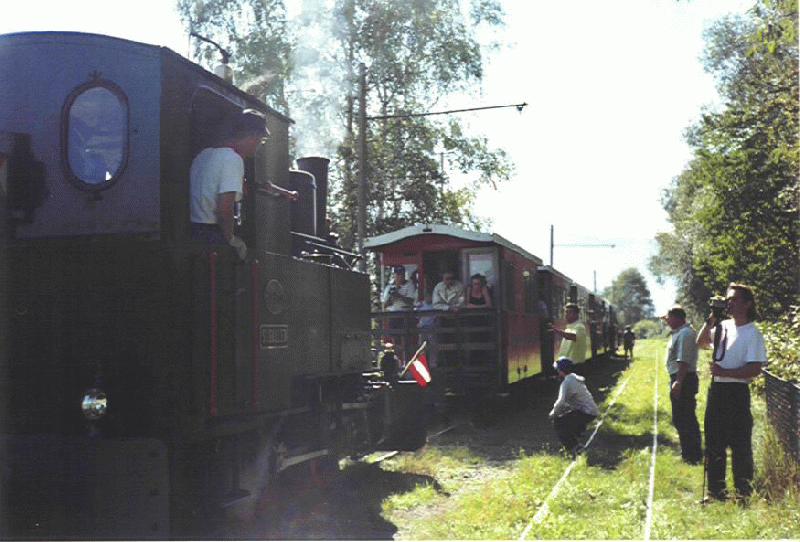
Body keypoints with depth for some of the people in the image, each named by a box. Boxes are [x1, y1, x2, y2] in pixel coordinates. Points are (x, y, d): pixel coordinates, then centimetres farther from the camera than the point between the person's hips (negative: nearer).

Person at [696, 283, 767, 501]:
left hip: (737, 392, -7)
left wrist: (724, 372, -21)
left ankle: (744, 492, 12)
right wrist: (710, 319, 7)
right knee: (714, 443, 13)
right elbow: (701, 342, 20)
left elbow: (755, 370, -19)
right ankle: (716, 490, 23)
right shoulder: (723, 326, 8)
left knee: (740, 444, 0)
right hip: (716, 390, 7)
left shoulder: (752, 334, -12)